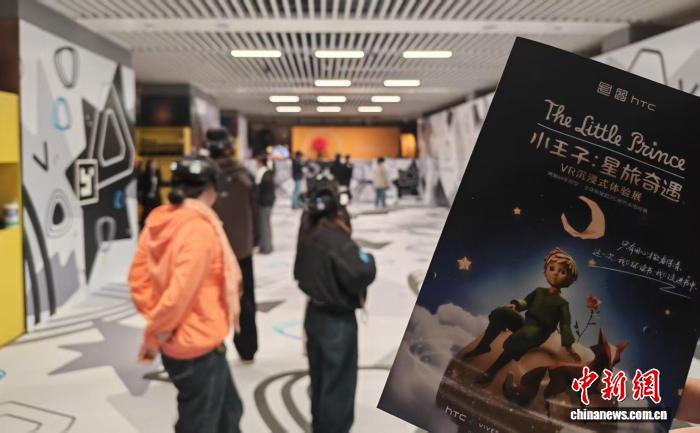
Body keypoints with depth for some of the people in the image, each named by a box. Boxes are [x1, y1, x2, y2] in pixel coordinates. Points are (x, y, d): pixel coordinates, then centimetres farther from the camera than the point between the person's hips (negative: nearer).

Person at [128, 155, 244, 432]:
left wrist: (155, 320, 7)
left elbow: (138, 277, 5)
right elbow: (181, 291, -27)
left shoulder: (158, 219, 1)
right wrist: (155, 335, -13)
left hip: (178, 342, 8)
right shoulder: (199, 228, -24)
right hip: (198, 345, -8)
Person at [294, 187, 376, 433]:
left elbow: (299, 273, 12)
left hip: (314, 314, 8)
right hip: (338, 321, -8)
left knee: (319, 377, 23)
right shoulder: (339, 242, -25)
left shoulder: (306, 238, 1)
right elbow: (361, 274, -29)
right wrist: (368, 260, -11)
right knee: (338, 382, 7)